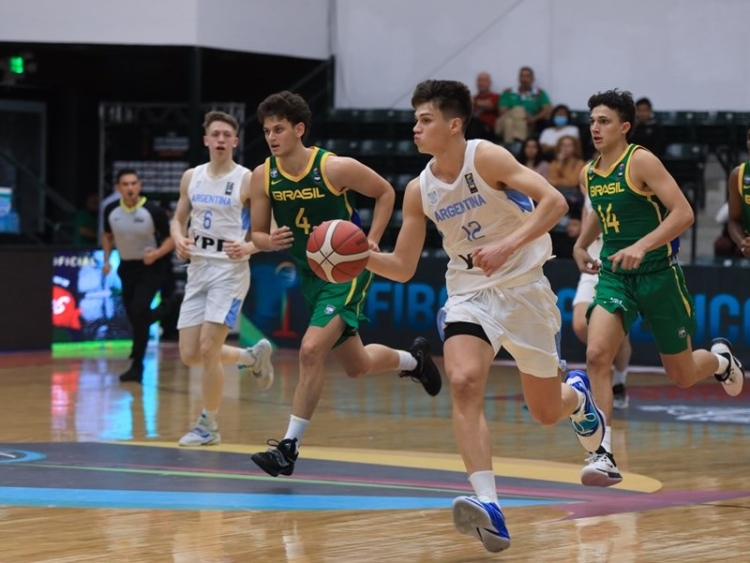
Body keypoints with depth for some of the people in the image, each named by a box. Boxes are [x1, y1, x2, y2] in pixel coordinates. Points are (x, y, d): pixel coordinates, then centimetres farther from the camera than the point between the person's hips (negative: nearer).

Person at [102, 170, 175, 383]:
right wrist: (107, 260, 2)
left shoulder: (153, 211, -18)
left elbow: (170, 238, -9)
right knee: (133, 315, 9)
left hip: (150, 267, -5)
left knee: (138, 311, -20)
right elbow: (108, 236, 14)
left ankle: (137, 365, -13)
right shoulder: (111, 211, -5)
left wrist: (157, 254, -27)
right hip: (127, 267, 5)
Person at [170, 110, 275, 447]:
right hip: (197, 269, 6)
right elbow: (179, 219, 18)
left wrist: (249, 247, -25)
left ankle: (209, 426, 2)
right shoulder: (191, 177, 8)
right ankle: (253, 357, 31)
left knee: (208, 349, -13)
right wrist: (179, 240, -4)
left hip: (230, 270, -6)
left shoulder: (247, 181, -8)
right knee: (189, 355, 4)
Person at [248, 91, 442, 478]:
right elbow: (257, 234, 2)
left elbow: (385, 192, -4)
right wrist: (270, 241, -22)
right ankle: (413, 359, 47)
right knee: (356, 366, 16)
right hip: (310, 274, 6)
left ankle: (290, 446, -14)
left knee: (311, 351, -22)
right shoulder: (263, 176, -7)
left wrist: (371, 242, -13)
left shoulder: (336, 168, -19)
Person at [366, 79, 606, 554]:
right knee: (463, 384, -26)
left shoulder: (485, 158, -15)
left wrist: (507, 246, -35)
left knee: (547, 412, 9)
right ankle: (489, 507, -34)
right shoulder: (420, 191, 0)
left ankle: (578, 396, 49)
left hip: (523, 287, -3)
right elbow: (403, 268, 6)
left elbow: (554, 201, -24)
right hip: (469, 292, 3)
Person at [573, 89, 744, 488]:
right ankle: (603, 454, -20)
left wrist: (641, 246, -32)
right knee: (596, 355, -21)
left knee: (682, 376, 9)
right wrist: (581, 245, 22)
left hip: (657, 275, -4)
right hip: (614, 275, 4)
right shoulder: (588, 173, 6)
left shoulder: (641, 162, -14)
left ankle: (720, 360, 46)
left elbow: (683, 214, -22)